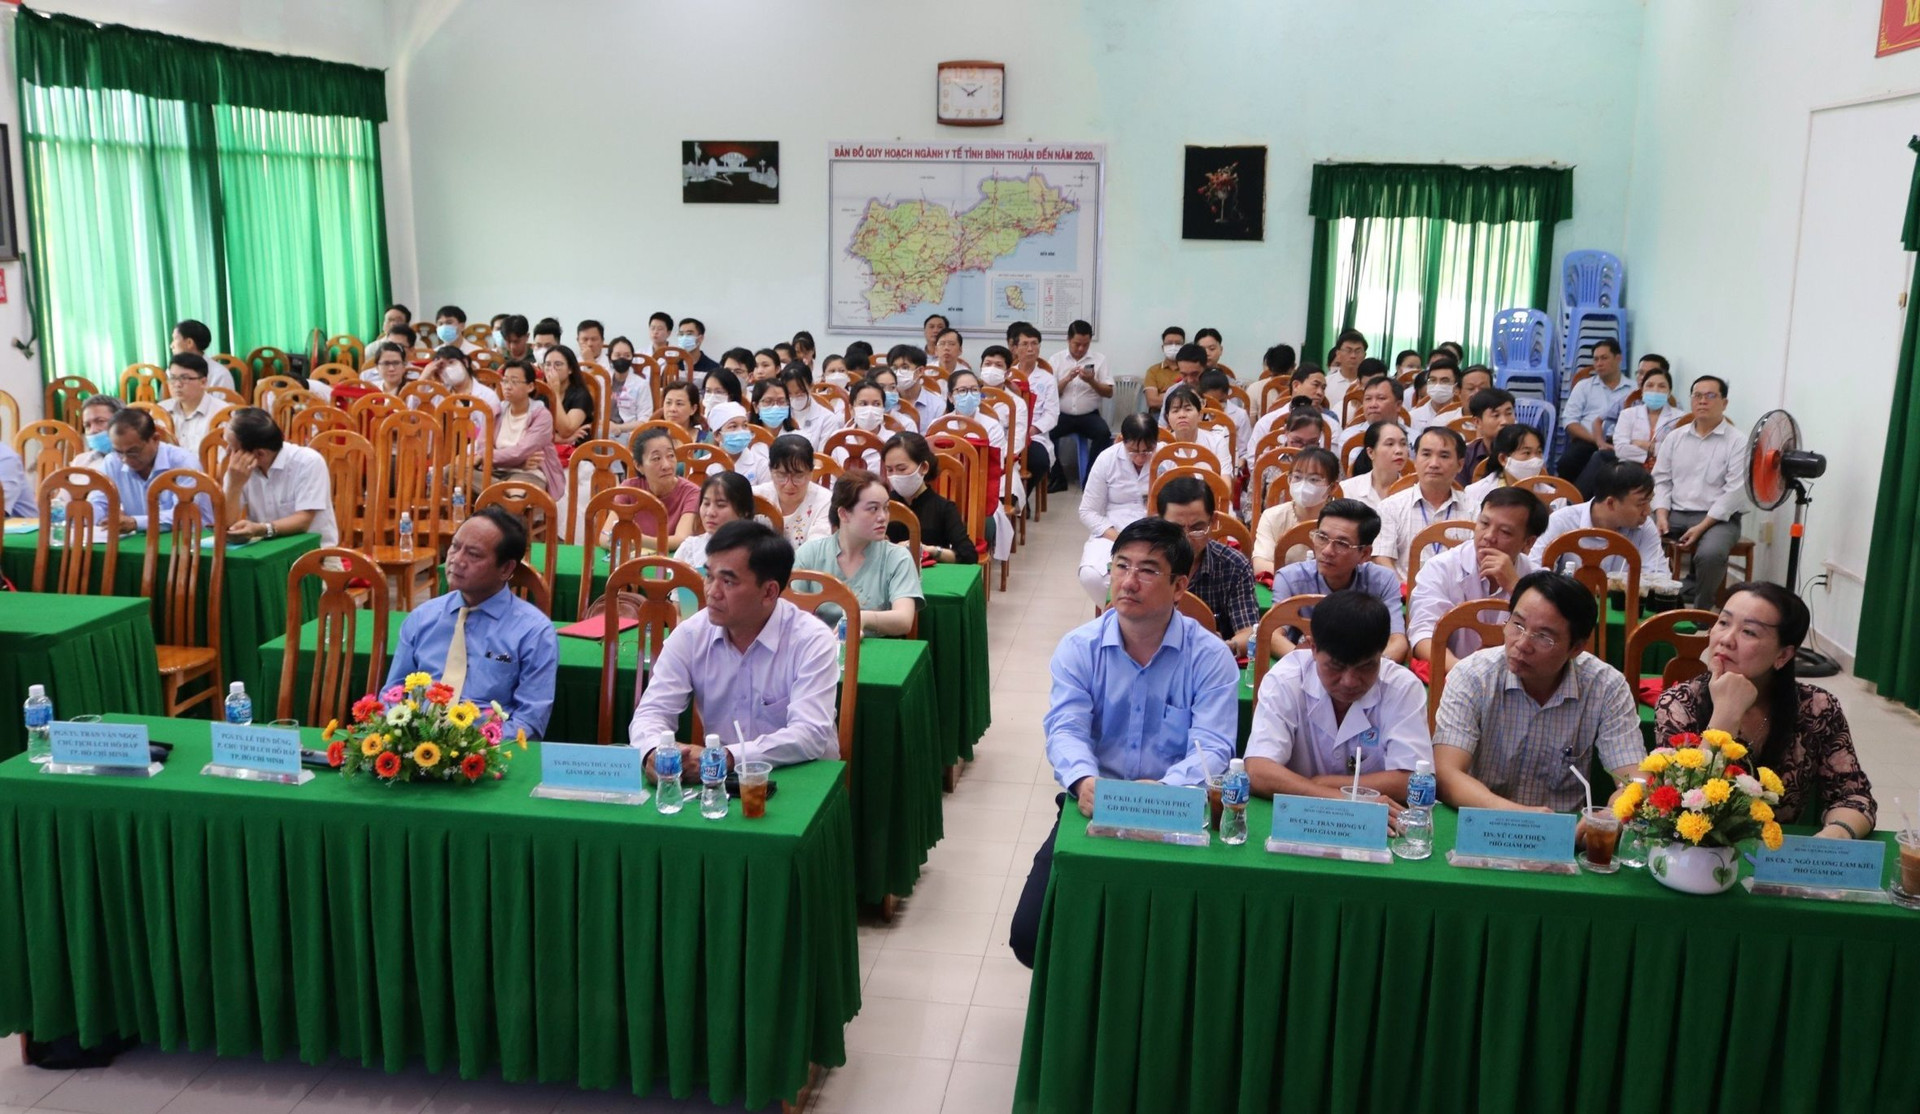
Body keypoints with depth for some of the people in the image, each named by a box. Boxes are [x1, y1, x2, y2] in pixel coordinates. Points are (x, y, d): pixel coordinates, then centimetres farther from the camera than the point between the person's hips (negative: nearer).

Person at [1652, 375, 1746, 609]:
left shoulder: (1738, 443, -3)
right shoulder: (1674, 437, 13)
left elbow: (1735, 492, -10)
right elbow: (1660, 480, 11)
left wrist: (1701, 527, -18)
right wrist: (1661, 515, -8)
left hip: (1717, 518, -4)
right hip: (1674, 513, 4)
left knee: (1710, 554, -36)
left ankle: (1698, 610, -12)